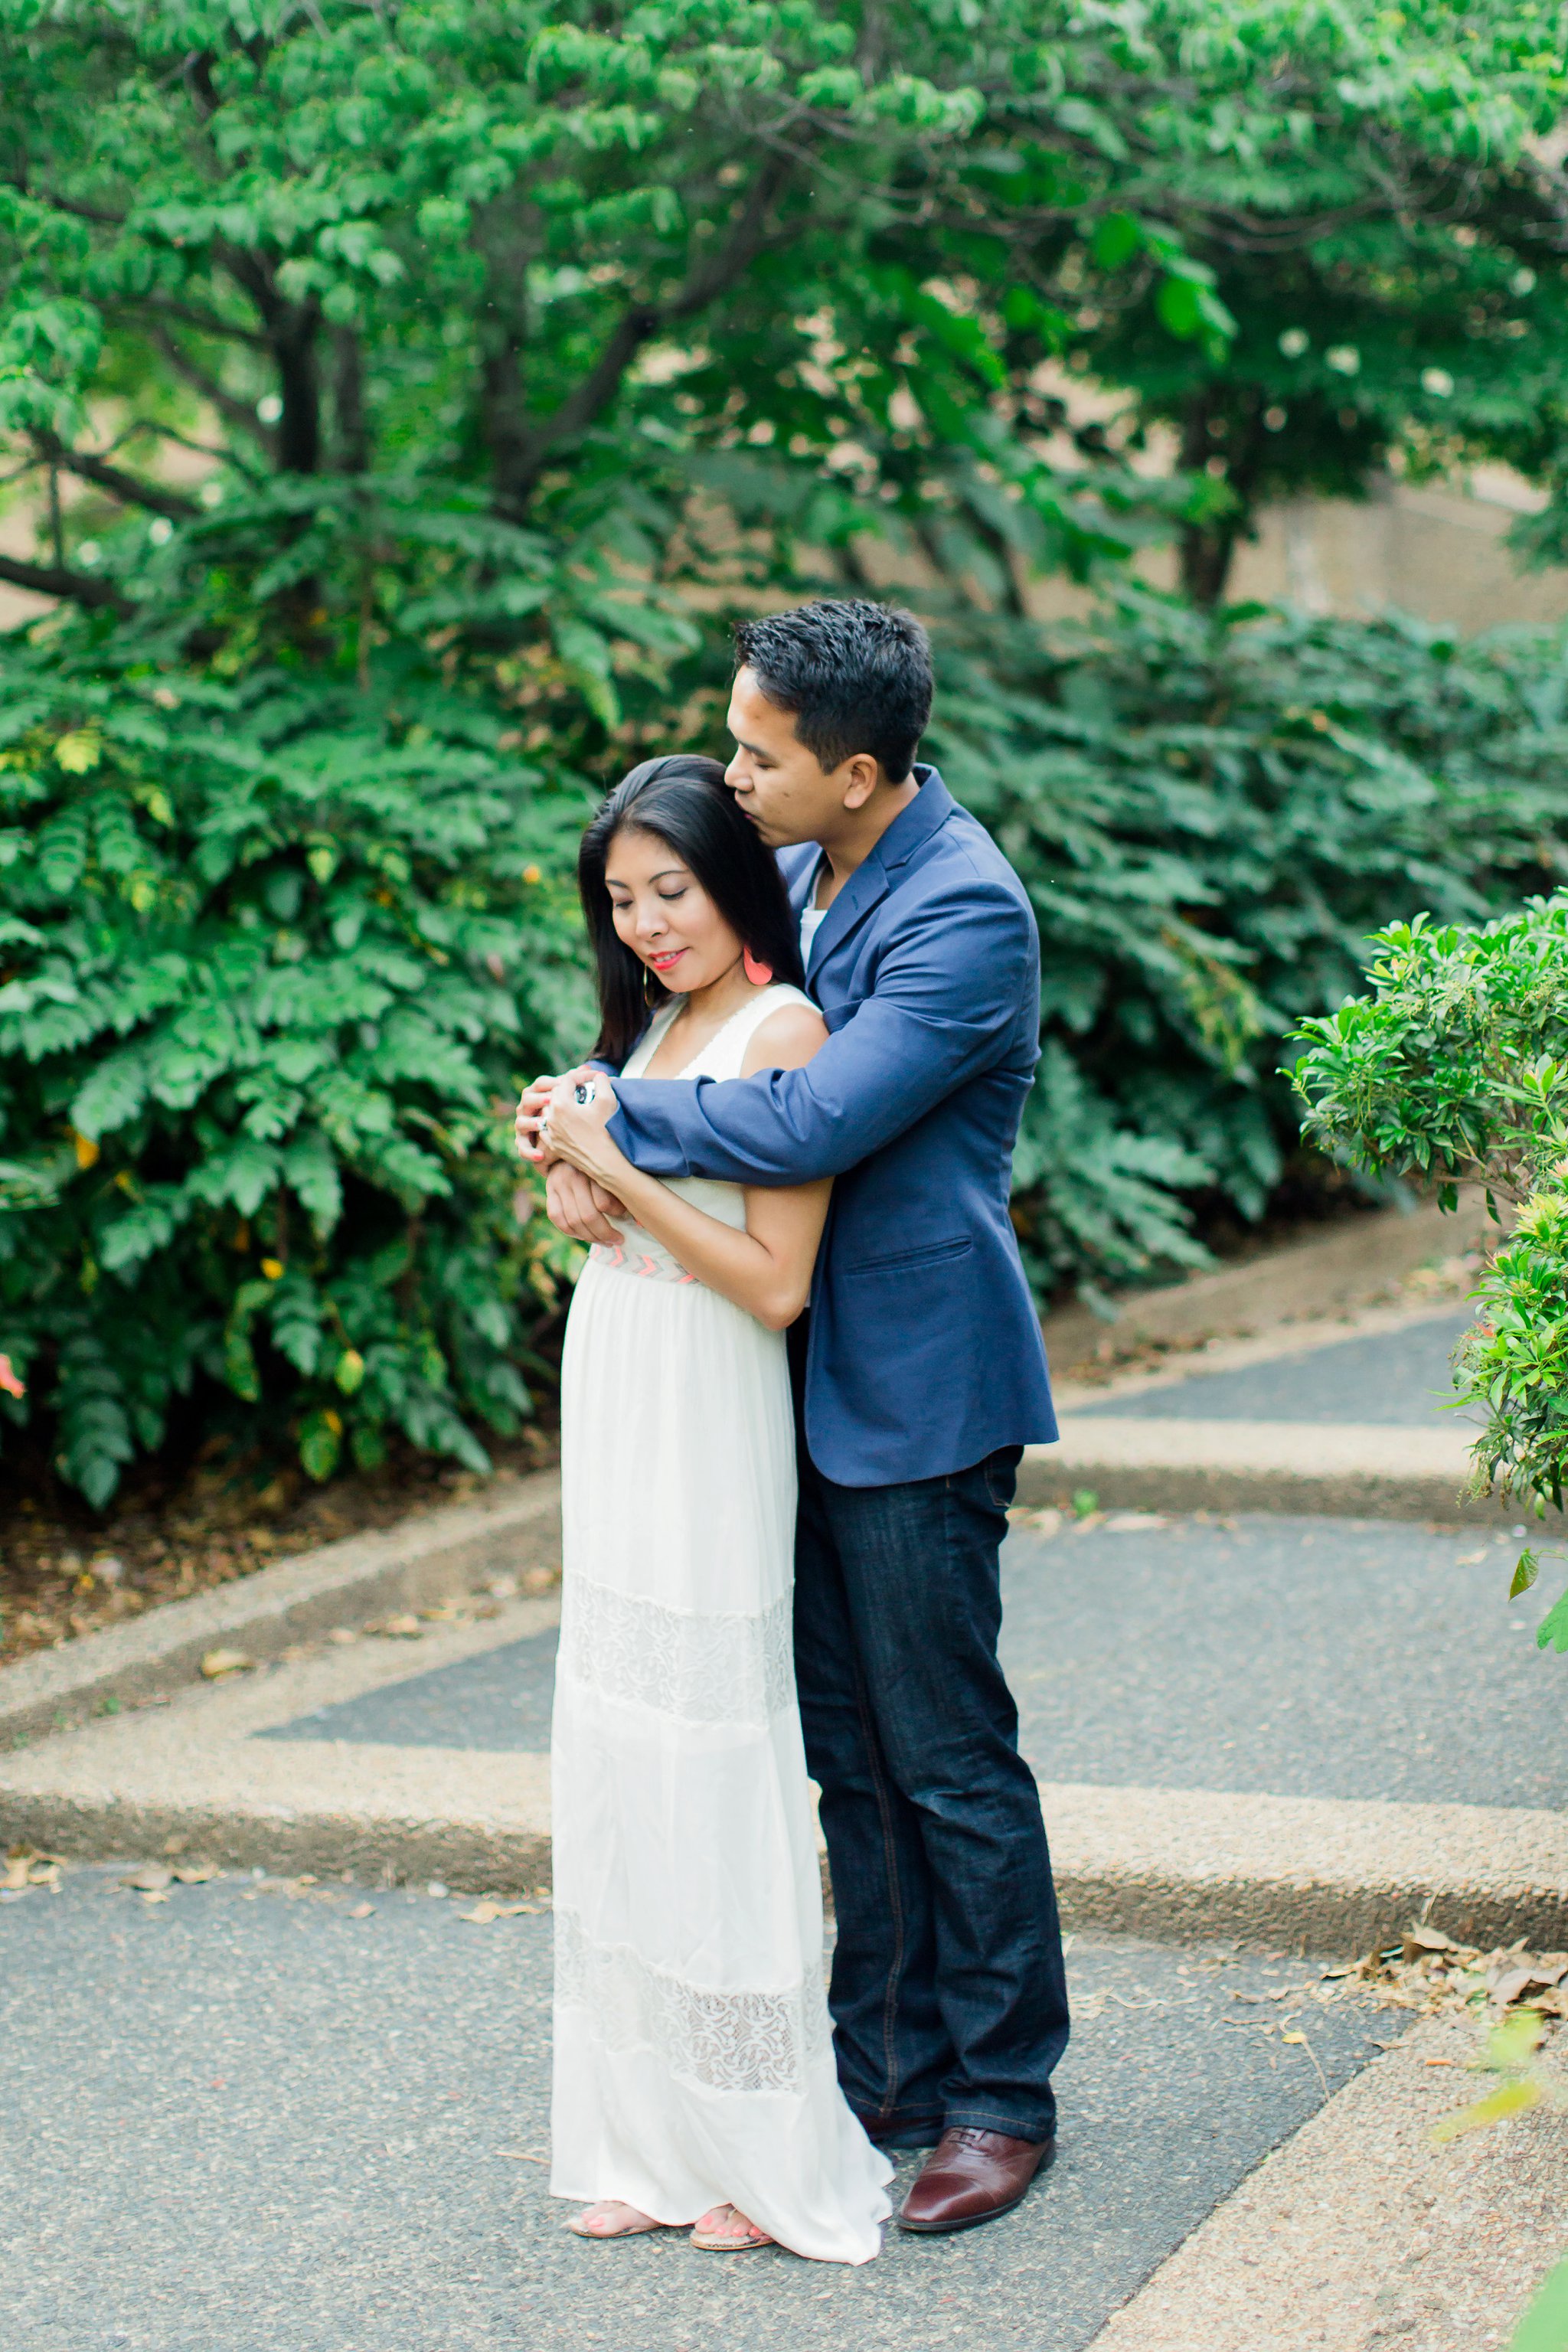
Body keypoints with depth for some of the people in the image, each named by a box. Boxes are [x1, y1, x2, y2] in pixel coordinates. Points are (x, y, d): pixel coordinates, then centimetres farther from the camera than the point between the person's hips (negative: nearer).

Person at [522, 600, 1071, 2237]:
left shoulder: (967, 913, -20)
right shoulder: (794, 871, 8)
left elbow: (810, 1124, -29)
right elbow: (686, 1030, 17)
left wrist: (615, 1118, -16)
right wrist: (583, 1141, -5)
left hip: (915, 1394, -8)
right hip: (806, 1382, 9)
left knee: (948, 1759, 1)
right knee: (848, 1751, 15)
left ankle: (1003, 2098, 15)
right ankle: (887, 2068, 27)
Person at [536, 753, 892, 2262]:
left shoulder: (783, 1030, -11)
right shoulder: (654, 1024, 13)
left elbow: (775, 1283, -17)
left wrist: (621, 1167, -16)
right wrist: (576, 1171, 0)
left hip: (711, 1426, -8)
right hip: (613, 1403, 8)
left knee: (712, 1763, -4)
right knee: (620, 1758, 10)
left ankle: (771, 2152, 7)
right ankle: (659, 2139, 18)